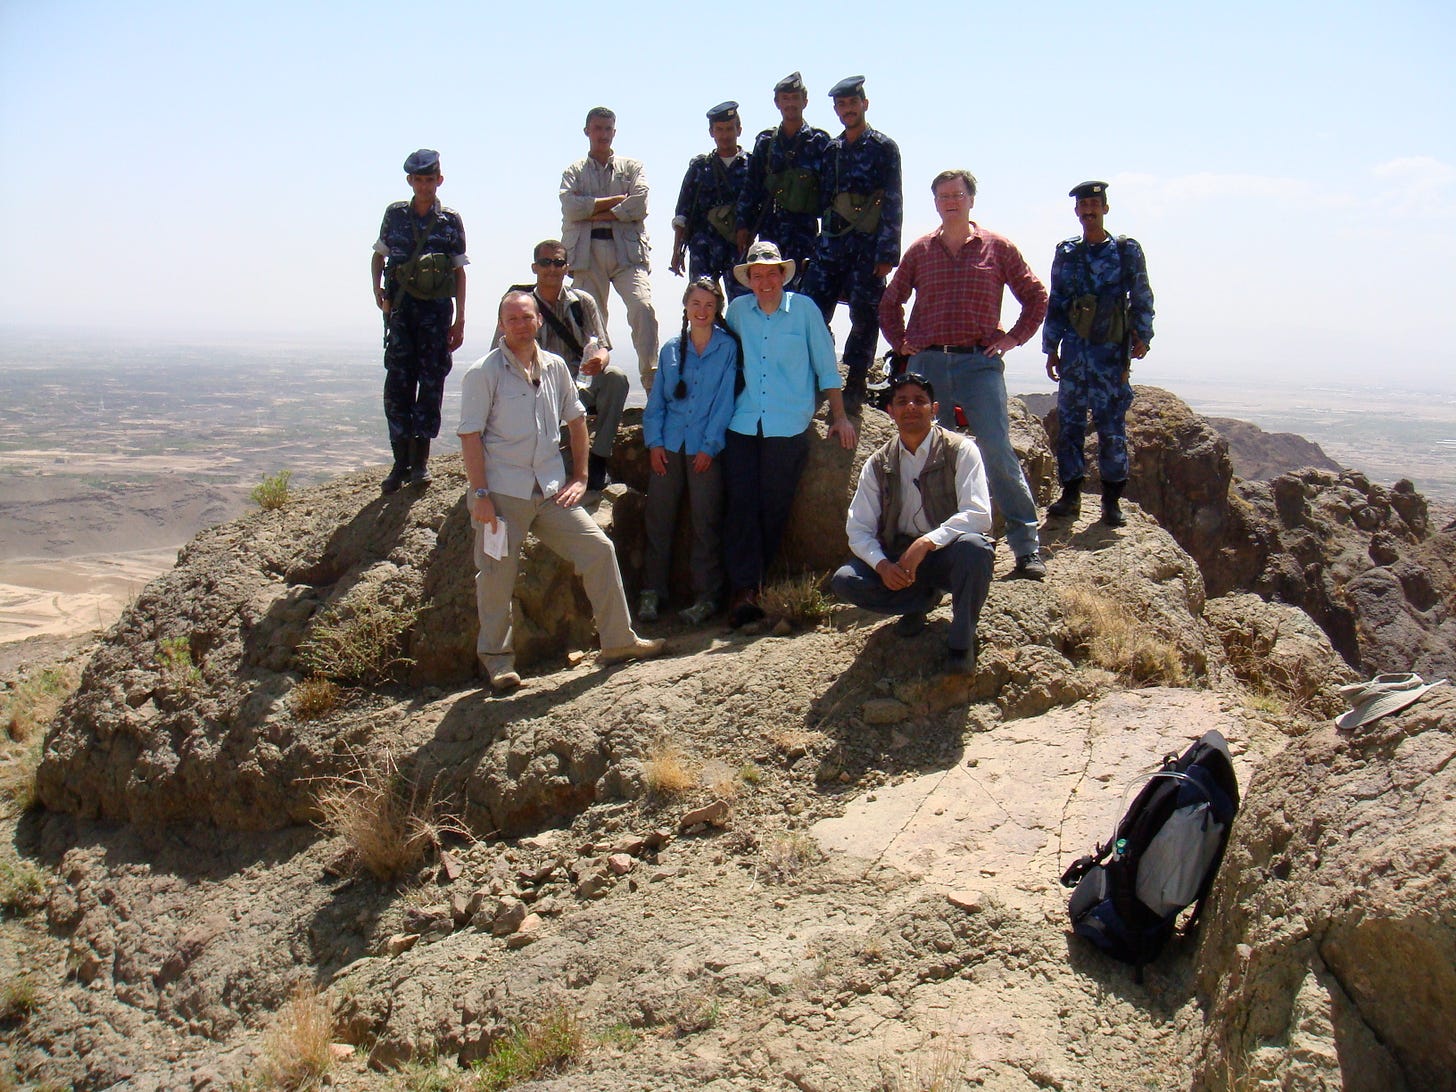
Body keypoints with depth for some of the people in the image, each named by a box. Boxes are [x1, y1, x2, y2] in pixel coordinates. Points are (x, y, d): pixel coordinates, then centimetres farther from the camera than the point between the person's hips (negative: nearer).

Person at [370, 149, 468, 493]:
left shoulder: (451, 220, 4)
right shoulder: (395, 214, 8)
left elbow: (459, 271, 5)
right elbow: (379, 255, 19)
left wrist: (459, 320, 1)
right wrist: (378, 289, 2)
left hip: (436, 308, -1)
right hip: (401, 306, 1)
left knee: (431, 383, 0)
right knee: (398, 381, -5)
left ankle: (420, 460, 8)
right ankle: (400, 461, -1)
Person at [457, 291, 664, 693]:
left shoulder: (555, 367, 9)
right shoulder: (484, 372, -6)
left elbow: (576, 419, 19)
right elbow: (470, 435, -10)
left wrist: (580, 476, 12)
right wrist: (480, 495, -16)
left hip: (551, 489, 5)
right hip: (503, 492, -5)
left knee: (599, 549, 0)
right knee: (497, 574, 1)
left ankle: (617, 640, 10)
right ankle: (496, 657, 18)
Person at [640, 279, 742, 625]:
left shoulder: (728, 347, 2)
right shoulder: (671, 349, 11)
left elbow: (724, 401, -2)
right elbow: (656, 399, 12)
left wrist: (709, 446, -8)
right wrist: (654, 442, 1)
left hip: (706, 447, -3)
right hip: (669, 446, 3)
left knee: (705, 522, 0)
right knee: (658, 518, 2)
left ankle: (706, 596, 8)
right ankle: (653, 590, 12)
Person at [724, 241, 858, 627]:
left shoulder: (804, 308, 4)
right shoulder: (737, 310, 11)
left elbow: (826, 365, 8)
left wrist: (839, 417, 6)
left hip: (788, 427, -2)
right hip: (742, 425, 2)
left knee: (774, 509, 1)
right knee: (741, 505, -9)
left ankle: (755, 586, 13)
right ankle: (743, 589, -8)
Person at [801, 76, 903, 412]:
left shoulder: (883, 147, 1)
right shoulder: (831, 150, 16)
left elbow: (892, 203, -5)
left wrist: (887, 254, -12)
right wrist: (814, 244, 12)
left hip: (868, 244, -4)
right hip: (832, 241, 4)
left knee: (864, 315, -1)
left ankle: (855, 384, 8)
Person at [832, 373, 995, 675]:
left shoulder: (960, 450, -8)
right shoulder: (878, 465, 3)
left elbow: (979, 514, -20)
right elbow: (858, 530, -1)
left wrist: (926, 542, -32)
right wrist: (882, 564, -22)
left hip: (947, 554, -3)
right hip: (898, 559, 3)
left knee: (974, 547, -37)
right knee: (844, 580, -22)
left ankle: (961, 642, -15)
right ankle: (921, 600, 4)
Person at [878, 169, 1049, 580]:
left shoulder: (997, 247, 7)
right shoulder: (920, 251, 12)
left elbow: (1036, 295, 13)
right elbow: (890, 301, 24)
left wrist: (1014, 337, 3)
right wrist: (900, 342, 12)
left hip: (979, 364, -3)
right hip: (927, 365, 3)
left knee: (998, 453, -10)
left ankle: (1028, 548, -7)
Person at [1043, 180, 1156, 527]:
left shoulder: (1127, 250, 5)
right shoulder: (1065, 253, 12)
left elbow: (1141, 298, 3)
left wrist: (1141, 336, -7)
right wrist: (1051, 349, 11)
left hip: (1111, 351, -2)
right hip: (1073, 349, 3)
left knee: (1112, 426, -3)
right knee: (1069, 422, 2)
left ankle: (1112, 499, 4)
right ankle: (1070, 494, 9)